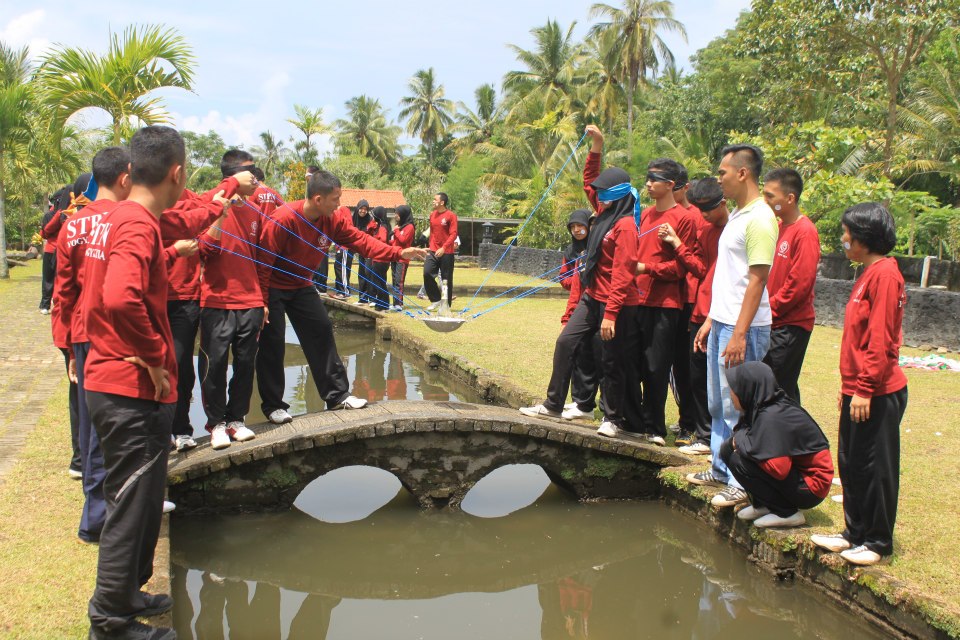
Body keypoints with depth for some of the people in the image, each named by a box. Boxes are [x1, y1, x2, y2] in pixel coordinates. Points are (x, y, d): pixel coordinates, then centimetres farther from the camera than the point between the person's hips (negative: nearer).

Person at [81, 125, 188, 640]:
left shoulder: (114, 220, 10)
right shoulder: (140, 225, -19)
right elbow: (122, 299, -34)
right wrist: (155, 359, -23)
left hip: (107, 380, 10)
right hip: (135, 391, -10)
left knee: (134, 499, 22)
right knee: (132, 505, 3)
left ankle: (126, 593, 36)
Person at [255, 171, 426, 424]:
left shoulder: (333, 219, -9)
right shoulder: (283, 219, -28)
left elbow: (360, 240, -9)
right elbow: (263, 261, -24)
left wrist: (399, 253, -20)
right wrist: (261, 301, -23)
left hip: (301, 285, 7)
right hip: (272, 288, -7)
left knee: (321, 331, 4)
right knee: (272, 342, -7)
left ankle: (337, 394, 13)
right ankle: (272, 405, 6)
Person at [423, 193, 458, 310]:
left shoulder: (451, 216, -8)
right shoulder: (432, 214, 11)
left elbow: (453, 234, -14)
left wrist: (443, 248, -23)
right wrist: (430, 247, 15)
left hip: (446, 252, -5)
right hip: (433, 251, 5)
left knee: (446, 280, 1)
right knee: (427, 273, -11)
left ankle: (446, 305, 12)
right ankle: (436, 299, 4)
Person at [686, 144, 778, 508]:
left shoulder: (759, 219, -15)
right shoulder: (736, 215, 15)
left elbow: (757, 280, -20)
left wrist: (740, 334, -23)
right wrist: (710, 320, 19)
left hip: (743, 328, -10)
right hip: (721, 322, 10)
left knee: (737, 407, -3)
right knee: (718, 404, 17)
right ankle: (721, 471, 30)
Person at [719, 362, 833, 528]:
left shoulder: (772, 418, -26)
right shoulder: (760, 409, 1)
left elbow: (778, 469, -31)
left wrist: (742, 438, -19)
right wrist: (737, 439, -10)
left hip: (810, 488, -9)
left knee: (739, 460, -23)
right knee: (728, 449, 2)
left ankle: (787, 513, -9)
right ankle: (762, 505, 9)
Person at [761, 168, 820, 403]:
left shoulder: (805, 232, -13)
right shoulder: (779, 227, 12)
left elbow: (800, 283, -18)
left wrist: (769, 309, -12)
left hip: (791, 326, -8)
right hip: (773, 323, 8)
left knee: (781, 390, -3)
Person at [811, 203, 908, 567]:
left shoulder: (884, 274, -16)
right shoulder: (868, 274, 15)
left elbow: (881, 340, -21)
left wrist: (865, 388, -21)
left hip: (878, 394, -10)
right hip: (858, 390, 10)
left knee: (875, 468, 1)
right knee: (850, 464, 15)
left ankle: (878, 542, 13)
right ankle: (855, 533, 27)